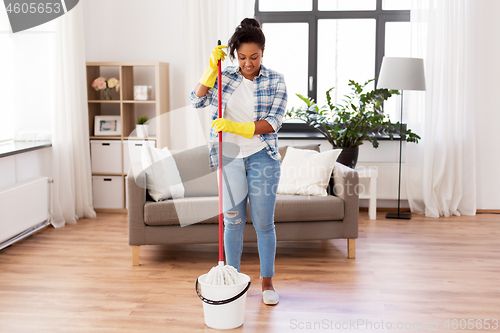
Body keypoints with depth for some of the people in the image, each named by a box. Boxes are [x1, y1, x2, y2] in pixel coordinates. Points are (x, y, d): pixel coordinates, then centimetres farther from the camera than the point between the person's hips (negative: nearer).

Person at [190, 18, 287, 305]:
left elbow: (273, 122, -11)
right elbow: (198, 100, -6)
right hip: (230, 157, 2)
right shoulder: (225, 77, 5)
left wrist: (237, 127, -22)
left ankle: (267, 282, 19)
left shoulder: (276, 81, -2)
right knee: (233, 220, 9)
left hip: (262, 157, -2)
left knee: (264, 223, 4)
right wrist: (212, 67, -15)